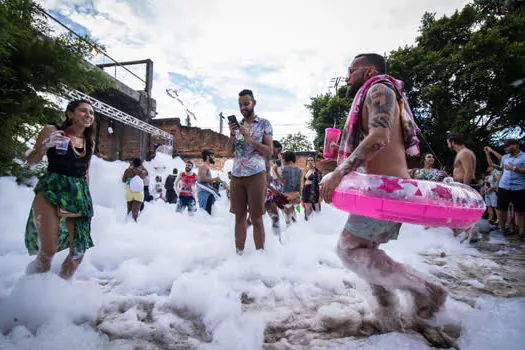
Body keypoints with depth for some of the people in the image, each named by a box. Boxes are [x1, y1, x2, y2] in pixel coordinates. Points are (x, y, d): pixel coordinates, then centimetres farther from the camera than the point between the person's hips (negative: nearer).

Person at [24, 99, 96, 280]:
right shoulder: (51, 131, 0)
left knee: (79, 250, 1)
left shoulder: (90, 142, 12)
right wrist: (45, 146, -14)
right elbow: (31, 161, 5)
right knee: (48, 252, -10)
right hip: (50, 192, -4)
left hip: (78, 196, 5)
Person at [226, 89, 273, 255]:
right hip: (236, 176, 4)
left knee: (256, 218, -2)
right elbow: (229, 153, 11)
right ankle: (239, 253, 13)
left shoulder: (264, 123, 5)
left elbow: (269, 152, -3)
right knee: (239, 217, 6)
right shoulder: (236, 125, 17)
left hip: (256, 175, -4)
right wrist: (232, 134, -5)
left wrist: (249, 138, -12)